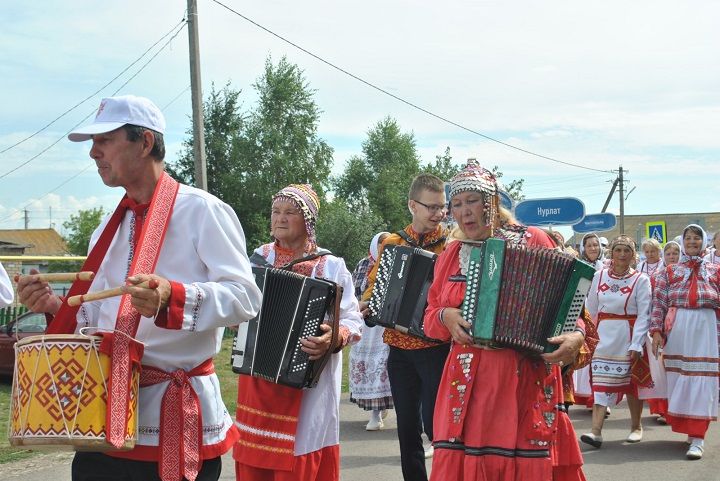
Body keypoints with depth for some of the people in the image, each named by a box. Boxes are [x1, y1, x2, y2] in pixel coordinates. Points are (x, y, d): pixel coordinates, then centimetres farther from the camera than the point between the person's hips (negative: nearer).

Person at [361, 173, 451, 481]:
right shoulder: (391, 244, 6)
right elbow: (373, 284, 16)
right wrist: (366, 305, -4)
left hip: (436, 348, -4)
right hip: (399, 349, 4)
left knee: (434, 425, -7)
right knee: (407, 427, 12)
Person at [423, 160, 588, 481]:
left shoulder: (532, 241, 2)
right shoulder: (450, 255, 12)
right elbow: (430, 317, 17)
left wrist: (576, 335, -18)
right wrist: (446, 317, -6)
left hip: (527, 379, -3)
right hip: (467, 384, 3)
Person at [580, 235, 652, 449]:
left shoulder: (641, 280, -4)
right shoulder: (599, 276, 4)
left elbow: (643, 316, -8)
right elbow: (590, 309, 11)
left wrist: (636, 344, -15)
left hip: (629, 338, -2)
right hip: (604, 336, 2)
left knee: (631, 382, 9)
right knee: (601, 383, -6)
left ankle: (636, 427, 26)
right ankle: (596, 431, -12)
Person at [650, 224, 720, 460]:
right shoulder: (669, 271, 13)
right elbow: (659, 303, 6)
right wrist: (656, 331, -4)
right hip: (677, 328, 1)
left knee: (701, 379, -6)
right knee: (678, 377, 4)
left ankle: (697, 438, -7)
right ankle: (685, 427, 19)